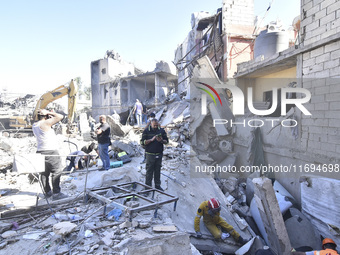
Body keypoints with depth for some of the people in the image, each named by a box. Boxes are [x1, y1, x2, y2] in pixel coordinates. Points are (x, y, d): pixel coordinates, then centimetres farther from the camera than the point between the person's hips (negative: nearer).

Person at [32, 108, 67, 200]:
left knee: (44, 173, 14)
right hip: (50, 152, -9)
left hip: (40, 151, 9)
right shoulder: (46, 123, -15)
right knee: (56, 172, -3)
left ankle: (47, 192, 24)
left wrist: (50, 116, 11)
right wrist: (49, 113, -4)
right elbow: (60, 117, -14)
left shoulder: (34, 125, 11)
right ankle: (56, 193, -2)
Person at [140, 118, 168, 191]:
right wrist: (151, 140, -19)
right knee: (149, 171, 1)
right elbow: (142, 142, -6)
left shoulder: (162, 131, 5)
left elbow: (166, 141, 8)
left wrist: (161, 141, -13)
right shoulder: (146, 131, -2)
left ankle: (157, 186, 23)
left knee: (158, 170, 11)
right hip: (150, 154, -3)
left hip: (159, 154, 3)